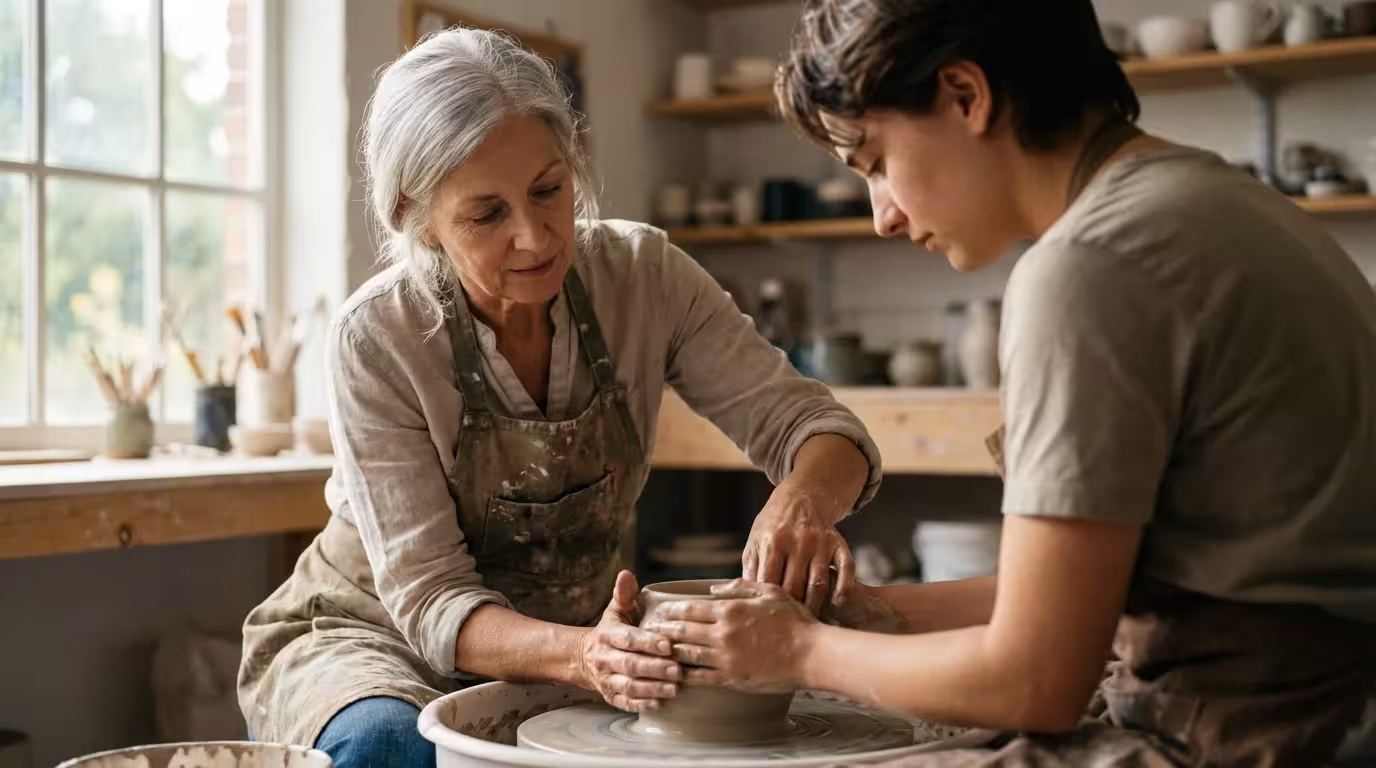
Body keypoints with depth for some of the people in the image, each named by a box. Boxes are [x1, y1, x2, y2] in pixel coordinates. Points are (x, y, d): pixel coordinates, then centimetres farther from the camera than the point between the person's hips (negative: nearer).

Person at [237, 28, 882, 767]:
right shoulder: (375, 338, -23)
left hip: (578, 630, 4)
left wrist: (801, 503, -38)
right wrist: (583, 655, -43)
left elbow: (804, 421, -13)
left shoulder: (642, 272, -15)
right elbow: (429, 596, -23)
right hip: (381, 639, -3)